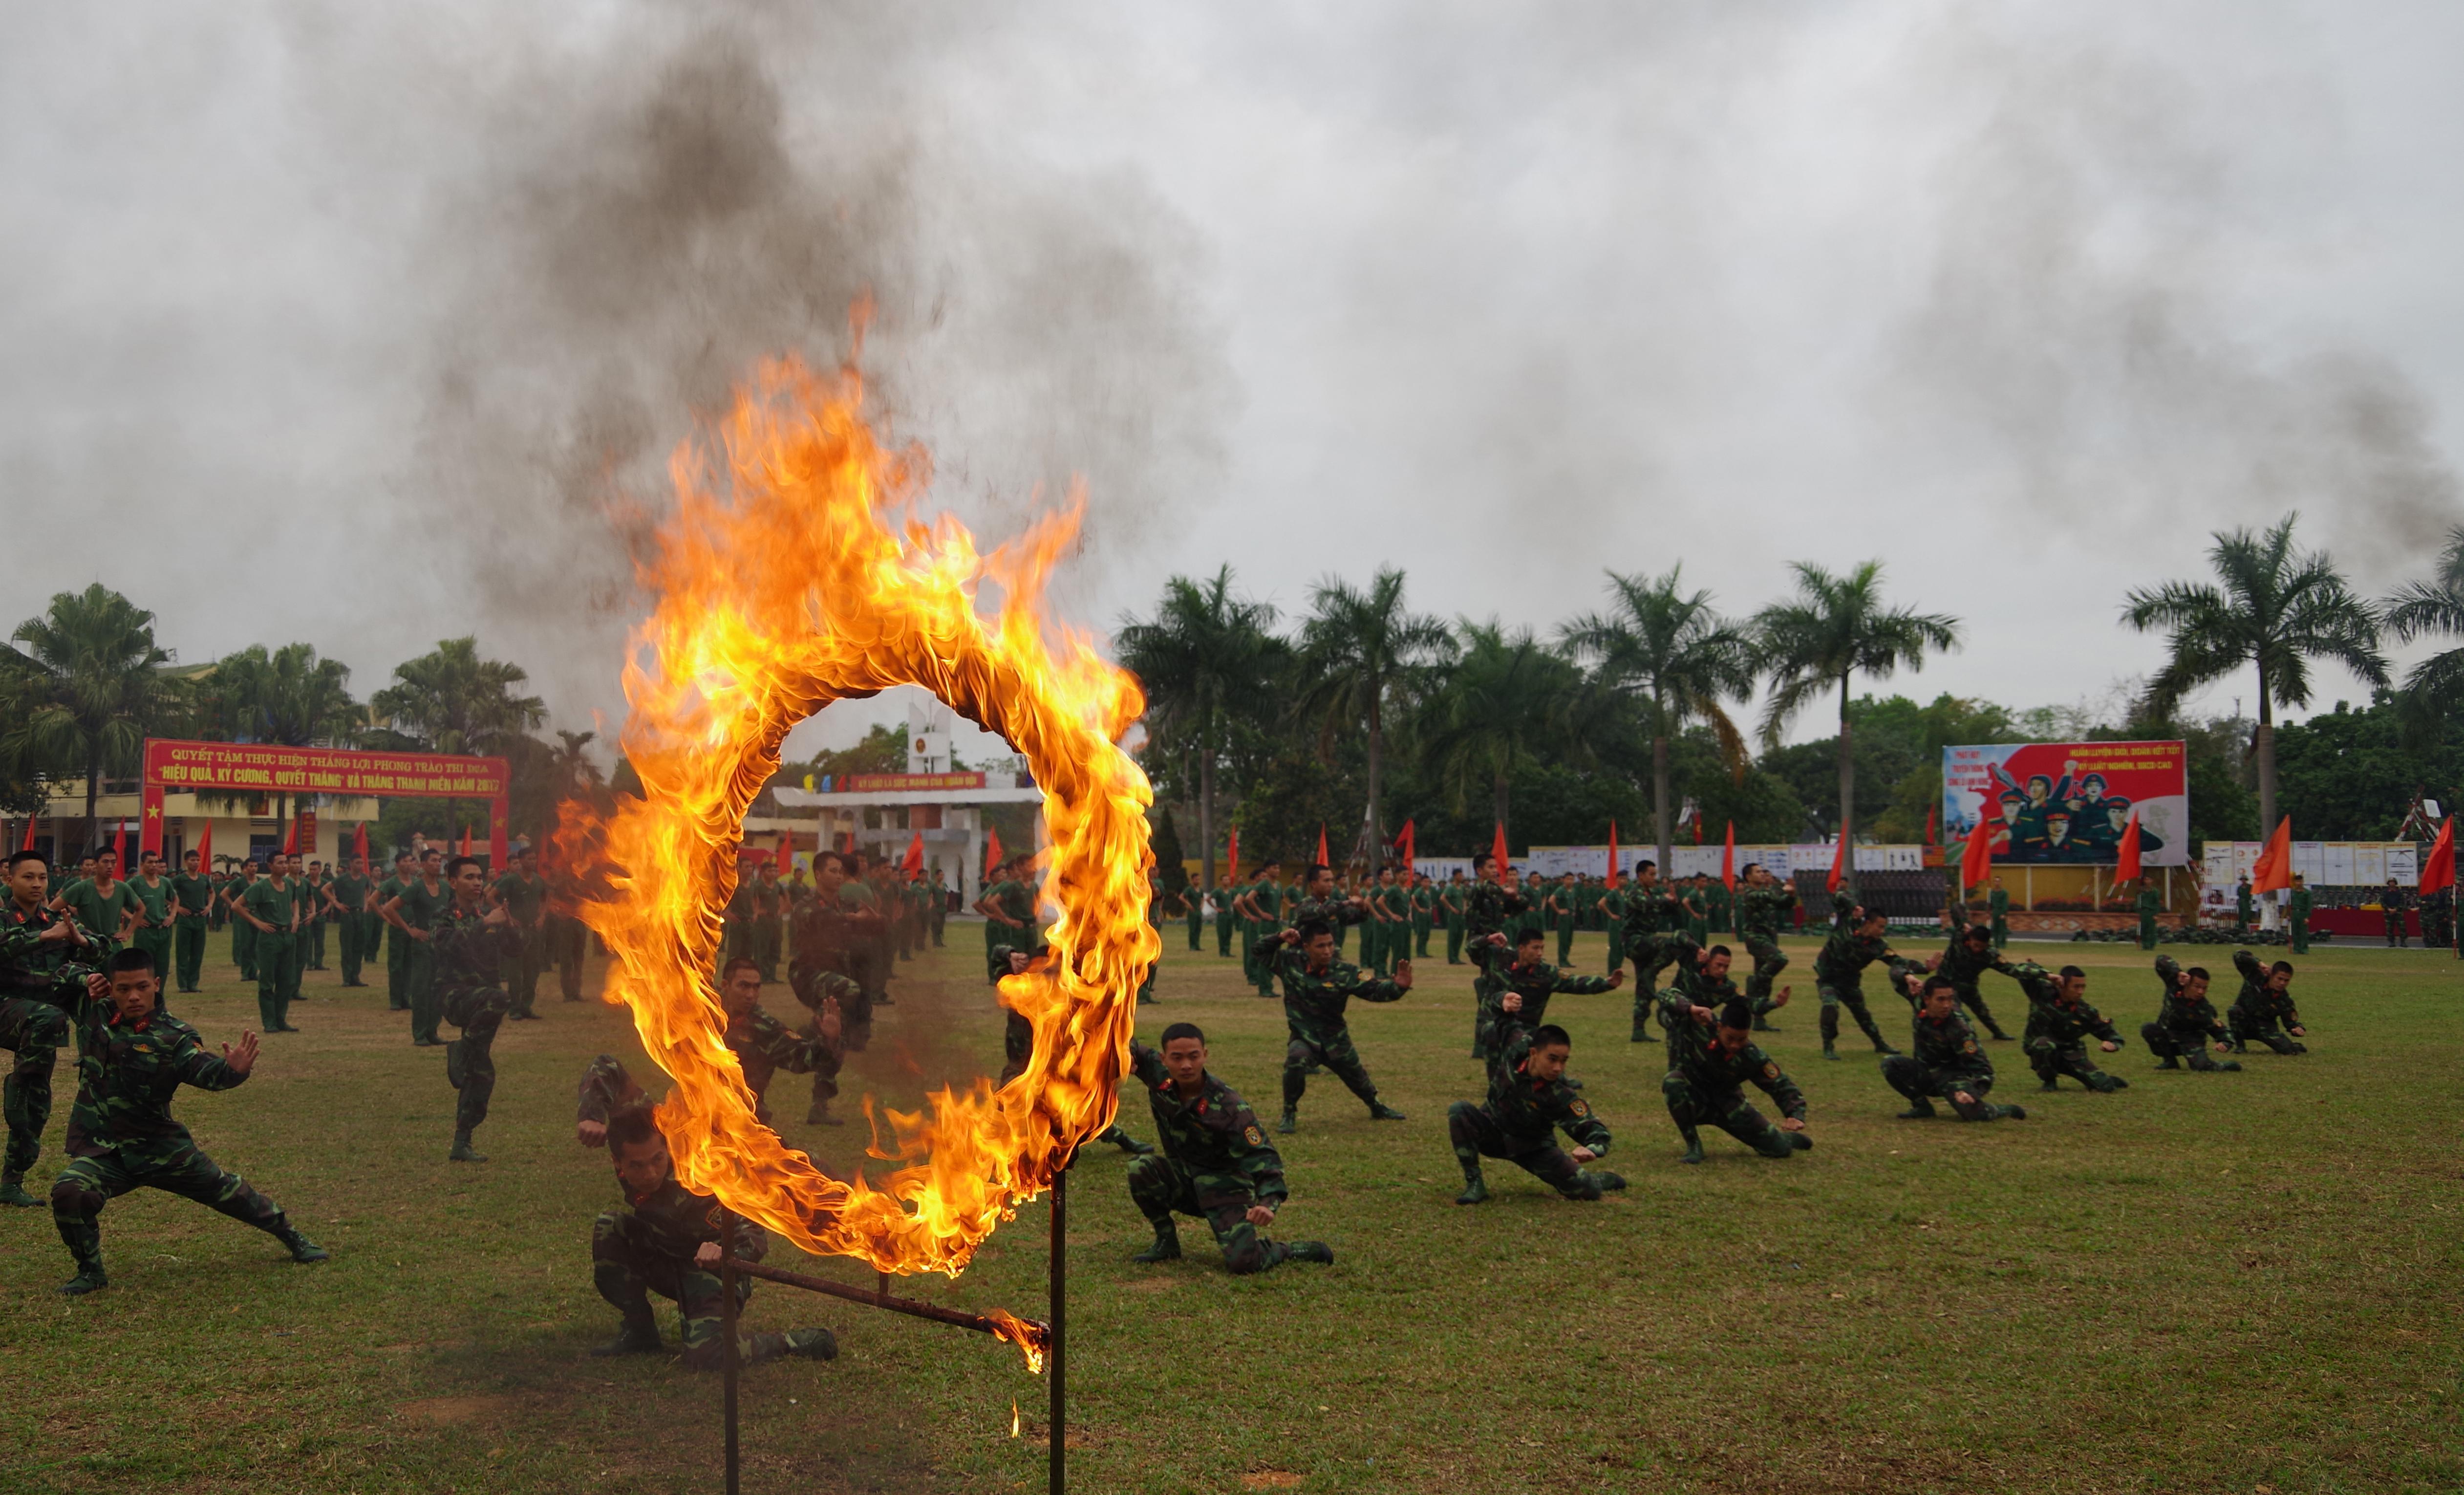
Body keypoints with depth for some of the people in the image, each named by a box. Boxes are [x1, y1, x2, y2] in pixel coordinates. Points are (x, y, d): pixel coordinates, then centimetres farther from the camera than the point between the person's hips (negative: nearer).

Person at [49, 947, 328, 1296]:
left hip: (161, 1146, -1)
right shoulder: (94, 1014, -3)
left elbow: (203, 1069, -30)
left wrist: (231, 1069, -52)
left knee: (226, 1191, 9)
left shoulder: (173, 1036, -14)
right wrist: (86, 983, -7)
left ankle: (291, 1237, 33)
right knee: (69, 1193, -27)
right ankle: (90, 1271, -3)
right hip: (101, 1151, 1)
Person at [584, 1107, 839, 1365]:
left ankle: (801, 1341, -4)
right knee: (608, 1228, -13)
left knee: (705, 1357, -29)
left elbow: (755, 1236, -34)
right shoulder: (632, 1175, -15)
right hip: (671, 1268, 7)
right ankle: (640, 1332, -1)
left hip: (713, 1272, -7)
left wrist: (724, 1256, -51)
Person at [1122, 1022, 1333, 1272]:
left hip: (1225, 1188, -5)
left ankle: (1295, 1251, 10)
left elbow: (1262, 1156, -26)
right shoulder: (1160, 1078, -11)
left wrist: (1268, 1202, -43)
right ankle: (1167, 1243, -1)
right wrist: (1126, 1055, -19)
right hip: (1184, 1179, 5)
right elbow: (1135, 1051, 7)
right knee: (1140, 1170, -23)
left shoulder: (1228, 1106, -25)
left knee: (1244, 1263, -23)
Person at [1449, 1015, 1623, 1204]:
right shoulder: (1516, 1046, -25)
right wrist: (1506, 1009, -27)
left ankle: (1601, 1180, 27)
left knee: (1586, 1191, -14)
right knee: (1459, 1111, -30)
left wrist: (1592, 1149, -55)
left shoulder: (1561, 1095, -32)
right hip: (1493, 1130, 2)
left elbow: (1593, 1128, -32)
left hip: (1533, 1147, -1)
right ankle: (1474, 1184, -20)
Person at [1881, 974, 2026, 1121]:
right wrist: (1908, 978, -16)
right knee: (1890, 1065, -22)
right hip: (1926, 1072, 5)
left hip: (1954, 1077, -5)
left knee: (1973, 1113, -34)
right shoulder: (1920, 1005, -12)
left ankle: (2006, 1110, 3)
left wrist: (1972, 1092, -38)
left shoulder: (1959, 1028, -27)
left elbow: (1981, 1066, -24)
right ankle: (1922, 1106, -4)